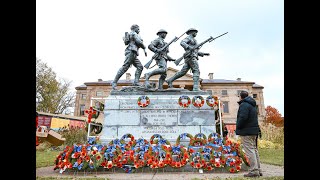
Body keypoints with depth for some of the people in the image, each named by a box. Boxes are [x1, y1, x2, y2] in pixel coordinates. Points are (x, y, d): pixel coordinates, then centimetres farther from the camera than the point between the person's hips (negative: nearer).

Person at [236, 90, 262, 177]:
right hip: (254, 131, 10)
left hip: (246, 131, -10)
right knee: (254, 150, 14)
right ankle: (258, 170, 19)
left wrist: (238, 127, -10)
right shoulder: (252, 105, 19)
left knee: (249, 150, -7)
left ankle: (254, 170, -6)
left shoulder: (244, 105, -13)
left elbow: (243, 117, -24)